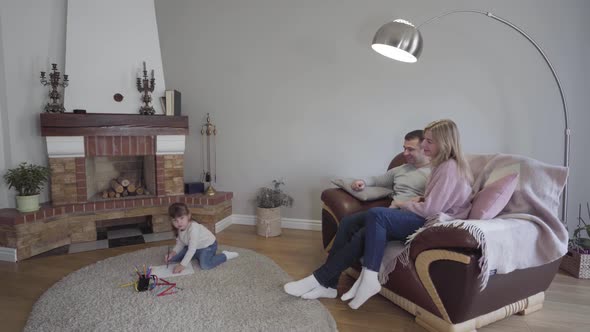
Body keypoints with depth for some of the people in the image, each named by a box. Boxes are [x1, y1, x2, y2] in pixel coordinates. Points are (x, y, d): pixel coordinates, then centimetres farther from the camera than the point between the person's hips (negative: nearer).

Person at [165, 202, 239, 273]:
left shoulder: (193, 228, -35)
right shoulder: (180, 228, -10)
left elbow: (192, 249, -35)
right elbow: (179, 244, 3)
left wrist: (182, 265, -35)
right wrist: (172, 253, -15)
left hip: (208, 245, -8)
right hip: (194, 247, 8)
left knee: (205, 265, -31)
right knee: (173, 258, 4)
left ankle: (225, 255, -8)